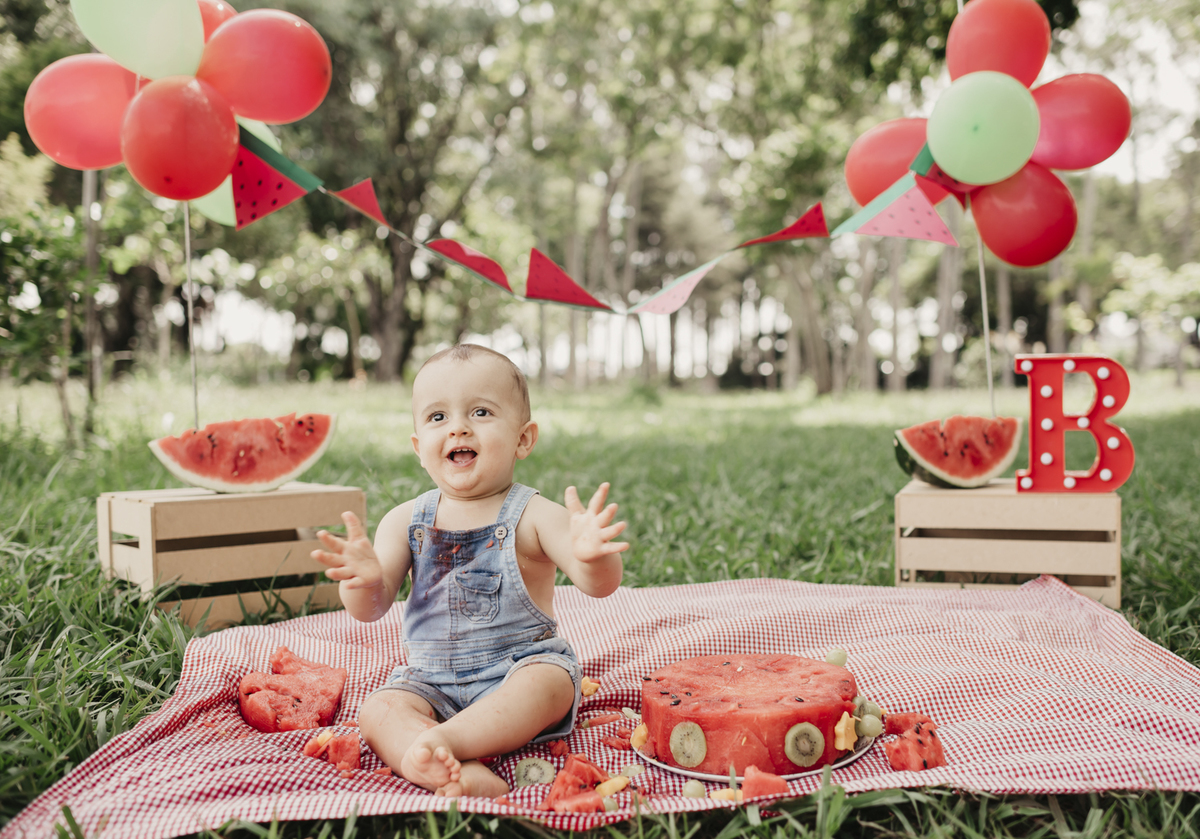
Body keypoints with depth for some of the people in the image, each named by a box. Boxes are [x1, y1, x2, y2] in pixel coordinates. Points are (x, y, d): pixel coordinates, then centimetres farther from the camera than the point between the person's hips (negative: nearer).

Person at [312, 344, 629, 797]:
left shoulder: (532, 516, -9)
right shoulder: (406, 521, 1)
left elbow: (600, 585, -19)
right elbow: (372, 609, -2)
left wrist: (590, 555, -45)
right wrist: (365, 580, -28)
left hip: (521, 666, -3)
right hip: (431, 681, 3)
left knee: (547, 683, -32)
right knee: (376, 711, -22)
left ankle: (442, 740, -36)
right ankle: (462, 773, -41)